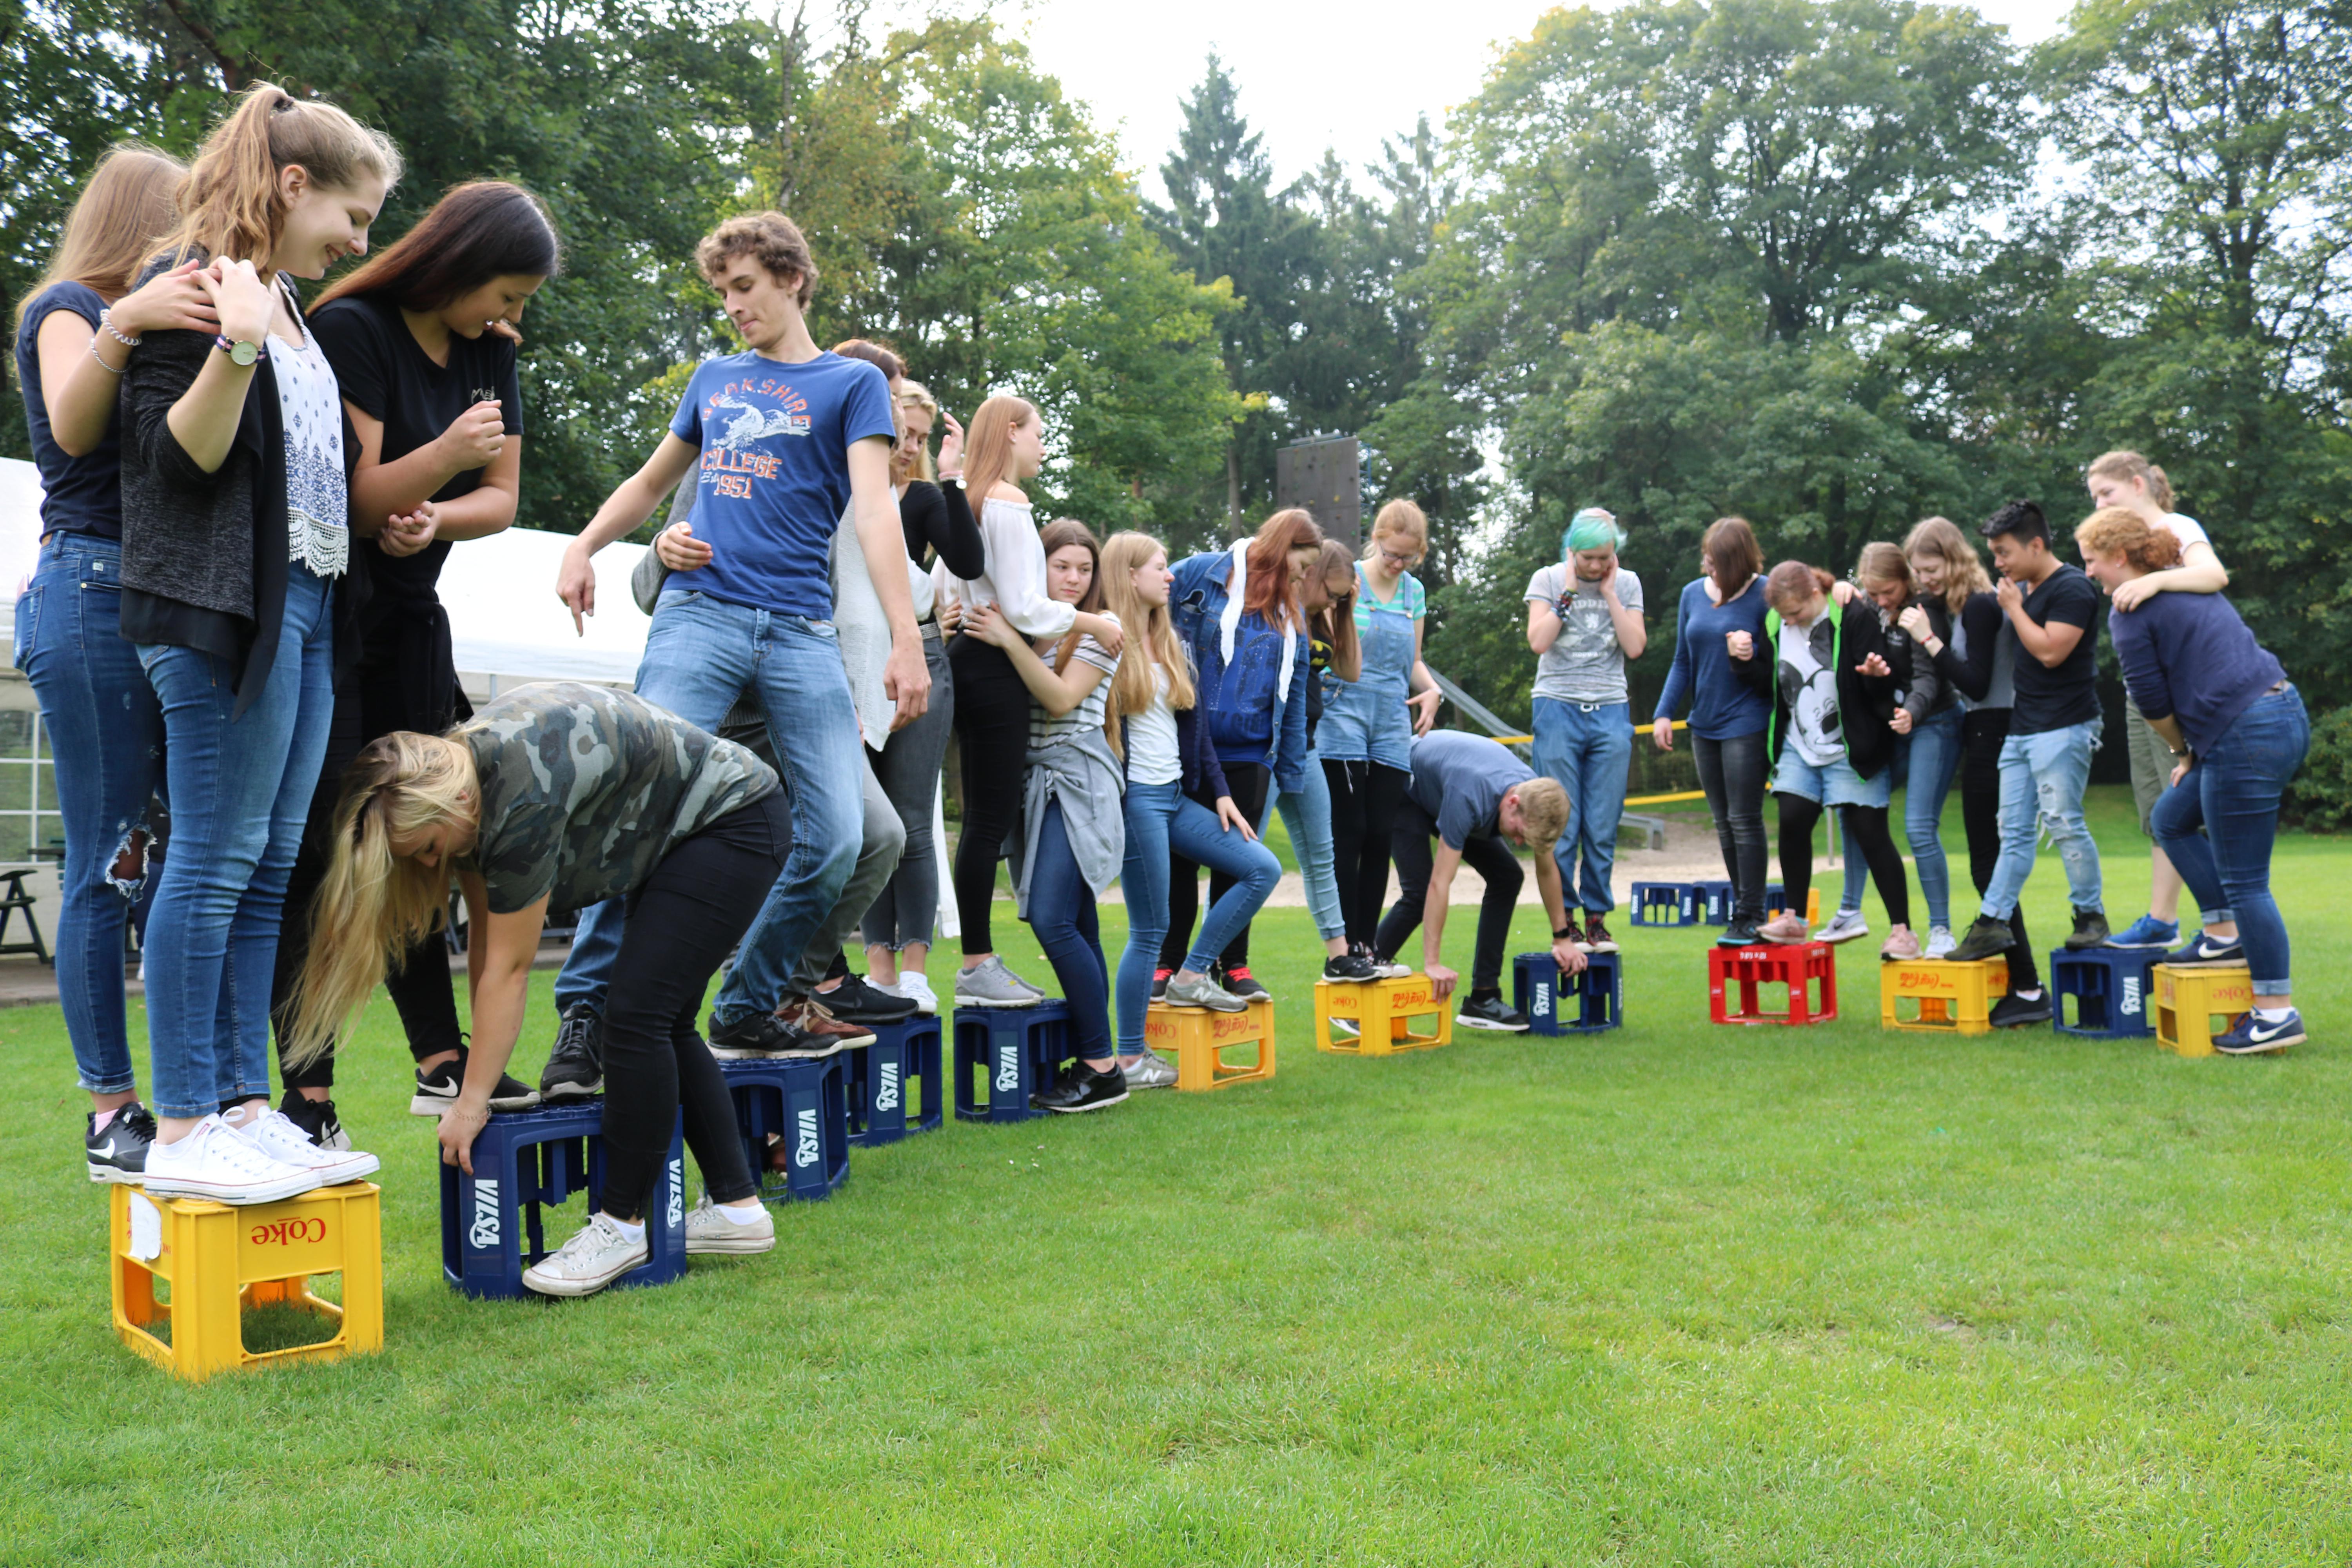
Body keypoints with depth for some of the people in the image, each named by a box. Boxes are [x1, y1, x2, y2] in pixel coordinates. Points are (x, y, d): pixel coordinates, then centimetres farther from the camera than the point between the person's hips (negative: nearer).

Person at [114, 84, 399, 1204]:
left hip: (306, 605, 9)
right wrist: (237, 348, -24)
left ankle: (243, 1108, 11)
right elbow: (180, 459, -12)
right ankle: (181, 1132, -3)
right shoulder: (190, 287, -4)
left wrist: (387, 518, 17)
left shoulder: (288, 306, 22)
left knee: (267, 867, 7)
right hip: (225, 606, -9)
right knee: (215, 858, -9)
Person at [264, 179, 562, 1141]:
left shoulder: (489, 352, 8)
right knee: (321, 850, -8)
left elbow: (501, 497, 6)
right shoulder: (352, 330, -13)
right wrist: (443, 455, -33)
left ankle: (441, 1063, 14)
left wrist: (432, 518, -13)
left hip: (411, 620, 7)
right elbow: (351, 494, -17)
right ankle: (307, 1098, -5)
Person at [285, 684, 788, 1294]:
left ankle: (623, 1224, -5)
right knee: (662, 1025, 9)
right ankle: (736, 1207, 16)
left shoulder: (523, 798, -31)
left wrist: (472, 1103, -17)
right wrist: (482, 1065, 1)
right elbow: (485, 933, 1)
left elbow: (510, 969, -24)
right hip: (677, 840, 10)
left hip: (734, 824, -10)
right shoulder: (455, 765, -5)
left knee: (636, 1015, -15)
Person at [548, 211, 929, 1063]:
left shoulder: (852, 383, 10)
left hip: (802, 631, -1)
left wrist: (906, 641, -15)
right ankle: (586, 1002, -7)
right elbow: (651, 481, 34)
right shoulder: (714, 377, 21)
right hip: (699, 613, 2)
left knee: (836, 837, -8)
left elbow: (874, 508, -3)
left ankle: (747, 1007, 10)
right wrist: (581, 548, 17)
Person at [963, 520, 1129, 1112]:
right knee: (1077, 928, 8)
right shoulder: (1021, 623, 13)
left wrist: (1009, 640, -18)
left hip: (1078, 781, -6)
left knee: (1053, 921, -15)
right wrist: (962, 641, -9)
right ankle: (1089, 1061, 12)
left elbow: (1061, 698, -14)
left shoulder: (1102, 628, -2)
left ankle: (1102, 1067, -9)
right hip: (1032, 782, 6)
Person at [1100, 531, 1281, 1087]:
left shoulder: (1170, 642, 15)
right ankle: (1129, 1058, 8)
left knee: (1263, 869, 4)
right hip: (1135, 798, -8)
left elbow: (1195, 725, 18)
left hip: (1178, 796, 8)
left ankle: (1191, 976, 11)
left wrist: (1221, 794, 13)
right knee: (1150, 930, -3)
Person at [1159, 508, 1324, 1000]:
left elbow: (1293, 700, 14)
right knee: (1181, 858, 5)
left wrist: (1292, 773, 10)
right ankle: (1168, 966, 15)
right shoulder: (1202, 574, -3)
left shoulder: (1291, 617, 13)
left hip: (1250, 755, 4)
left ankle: (1234, 966, 18)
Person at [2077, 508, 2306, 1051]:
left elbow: (2153, 701, -5)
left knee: (2244, 882, -2)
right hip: (2284, 716, 10)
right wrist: (2194, 752, 18)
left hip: (2245, 739, -10)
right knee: (2172, 819, 23)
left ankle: (2277, 1012, 4)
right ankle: (2225, 934, 23)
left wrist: (2183, 751, 13)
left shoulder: (2133, 611, -8)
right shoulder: (2186, 585, 19)